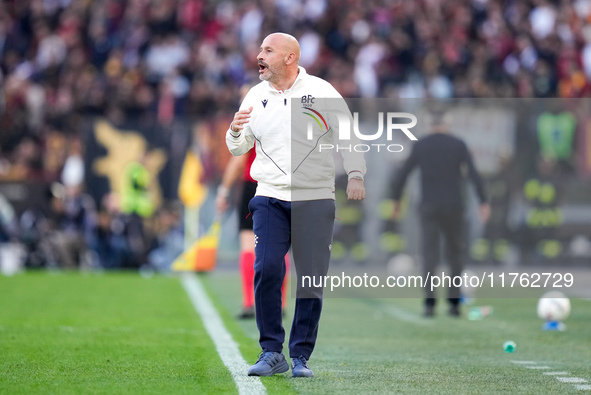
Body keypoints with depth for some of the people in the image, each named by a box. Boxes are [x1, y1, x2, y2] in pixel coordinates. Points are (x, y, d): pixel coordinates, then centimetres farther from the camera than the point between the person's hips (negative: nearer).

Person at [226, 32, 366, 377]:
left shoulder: (321, 91, 1)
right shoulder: (256, 97, 9)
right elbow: (239, 148, 12)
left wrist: (355, 175, -8)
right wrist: (235, 132, -10)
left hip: (316, 199, -2)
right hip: (271, 198, 2)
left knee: (312, 278, -2)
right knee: (266, 270, -13)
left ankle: (301, 356, 7)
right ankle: (272, 352, -2)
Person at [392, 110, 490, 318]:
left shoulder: (420, 146, 4)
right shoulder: (459, 145, 1)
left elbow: (401, 176, 5)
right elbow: (474, 175, -8)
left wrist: (396, 201, 18)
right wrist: (484, 203, -10)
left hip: (429, 207, 0)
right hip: (453, 207, 0)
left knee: (430, 256, 0)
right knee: (455, 254, 13)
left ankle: (430, 303, -14)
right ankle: (454, 302, 7)